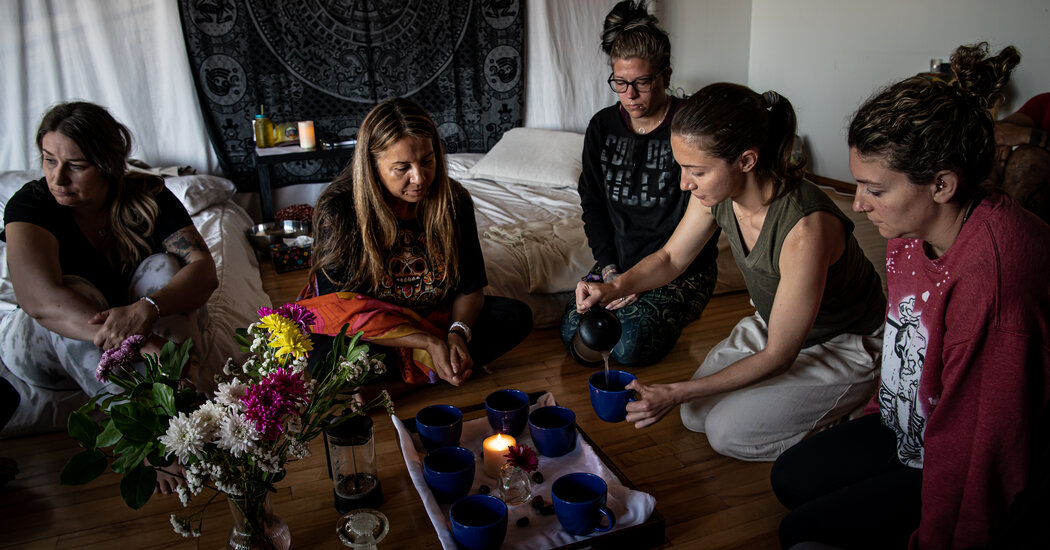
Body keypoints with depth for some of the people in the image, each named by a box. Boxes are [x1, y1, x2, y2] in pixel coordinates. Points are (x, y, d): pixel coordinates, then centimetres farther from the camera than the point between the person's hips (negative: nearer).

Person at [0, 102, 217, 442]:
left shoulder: (148, 197, -12)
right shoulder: (31, 203, -18)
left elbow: (205, 270, -24)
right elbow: (40, 299, -36)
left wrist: (145, 310, -45)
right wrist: (142, 343, -50)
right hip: (44, 347, -1)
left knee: (163, 267, -23)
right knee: (74, 290, -31)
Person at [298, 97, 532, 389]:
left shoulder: (454, 200, -10)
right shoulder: (337, 210, -20)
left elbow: (471, 288, -4)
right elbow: (340, 309, -21)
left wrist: (457, 334, -27)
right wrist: (428, 342, -30)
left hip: (435, 318, 3)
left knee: (516, 316, -15)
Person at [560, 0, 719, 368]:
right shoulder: (602, 127, 4)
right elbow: (592, 203, 7)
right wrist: (610, 269, -5)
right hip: (618, 260, 5)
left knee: (629, 346, -23)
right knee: (574, 332, -14)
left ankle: (675, 312, 8)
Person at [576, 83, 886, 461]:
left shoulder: (805, 228, -40)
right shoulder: (718, 192, -20)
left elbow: (779, 355, -29)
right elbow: (671, 257, 0)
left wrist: (675, 393, -29)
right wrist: (616, 287, -21)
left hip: (845, 346, -6)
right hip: (772, 323, 7)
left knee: (728, 431, -13)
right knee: (695, 415, 4)